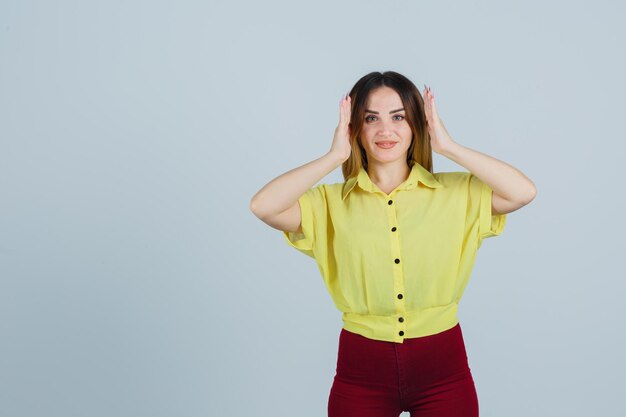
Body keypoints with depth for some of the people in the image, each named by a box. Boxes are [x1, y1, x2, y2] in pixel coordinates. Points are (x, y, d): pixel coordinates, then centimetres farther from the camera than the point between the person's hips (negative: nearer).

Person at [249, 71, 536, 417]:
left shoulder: (456, 193, -1)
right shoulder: (332, 203, -2)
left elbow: (524, 192, -16)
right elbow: (262, 206, -17)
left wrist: (448, 147, -13)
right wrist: (335, 155, -13)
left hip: (442, 367, 1)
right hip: (361, 370, 0)